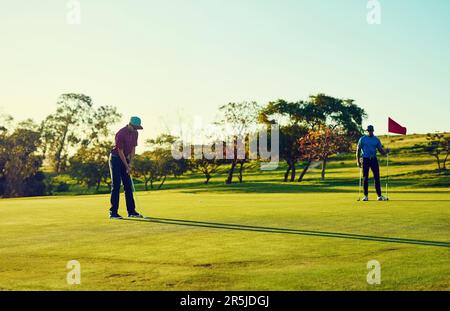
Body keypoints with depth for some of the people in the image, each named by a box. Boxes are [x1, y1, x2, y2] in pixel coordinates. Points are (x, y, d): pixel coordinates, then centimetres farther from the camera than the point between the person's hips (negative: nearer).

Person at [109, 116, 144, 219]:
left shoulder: (135, 133, 2)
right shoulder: (121, 134, -22)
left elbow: (133, 148, 7)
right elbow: (120, 152, -19)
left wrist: (130, 163, -1)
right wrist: (126, 166, -14)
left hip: (125, 159, 8)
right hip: (115, 159, -8)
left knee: (128, 186, 6)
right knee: (116, 186, -9)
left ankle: (131, 211, 10)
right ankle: (113, 212, -6)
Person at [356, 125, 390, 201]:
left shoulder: (376, 140, 7)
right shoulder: (362, 139, 2)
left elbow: (380, 150, 6)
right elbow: (358, 150, 3)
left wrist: (385, 152, -17)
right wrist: (358, 161, -4)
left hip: (374, 159, 2)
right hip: (365, 160, -1)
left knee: (377, 177, -2)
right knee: (365, 178, 1)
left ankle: (379, 195, 1)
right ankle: (366, 196, 8)